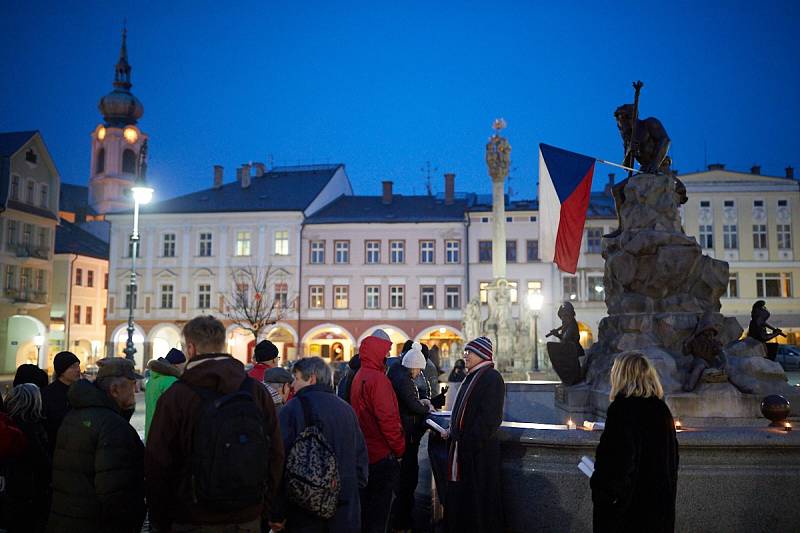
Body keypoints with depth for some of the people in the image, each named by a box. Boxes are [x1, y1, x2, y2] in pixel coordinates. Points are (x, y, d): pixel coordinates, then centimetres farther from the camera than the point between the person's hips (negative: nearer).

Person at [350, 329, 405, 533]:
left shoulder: (359, 376, 11)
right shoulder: (378, 379, -18)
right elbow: (388, 418, -23)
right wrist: (399, 449, -12)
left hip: (364, 453, 9)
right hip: (382, 455, -9)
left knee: (365, 506, 19)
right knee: (378, 511, -1)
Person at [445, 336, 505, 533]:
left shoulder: (492, 378, -15)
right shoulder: (472, 377, 14)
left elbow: (490, 417, -21)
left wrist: (470, 441, -20)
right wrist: (453, 431, 11)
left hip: (480, 450, -9)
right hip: (462, 446, 9)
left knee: (477, 496, 0)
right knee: (459, 494, 15)